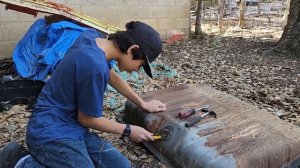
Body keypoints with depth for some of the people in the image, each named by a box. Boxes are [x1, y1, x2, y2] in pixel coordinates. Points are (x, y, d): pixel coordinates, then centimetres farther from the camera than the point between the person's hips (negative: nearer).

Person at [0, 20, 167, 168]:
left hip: (72, 127, 9)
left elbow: (112, 76, 15)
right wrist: (128, 130, -1)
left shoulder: (91, 36, -1)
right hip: (52, 133, -9)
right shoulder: (95, 66, -28)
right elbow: (88, 119, -14)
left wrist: (142, 103, 18)